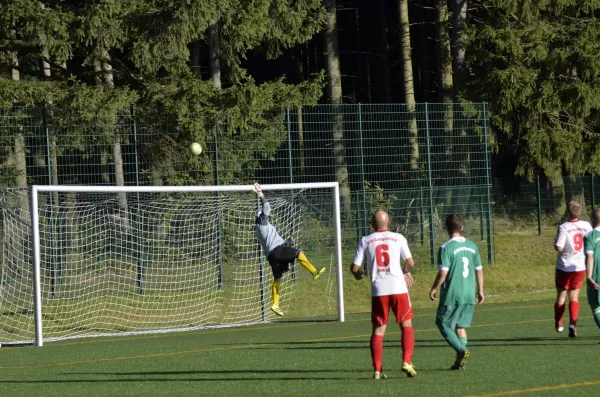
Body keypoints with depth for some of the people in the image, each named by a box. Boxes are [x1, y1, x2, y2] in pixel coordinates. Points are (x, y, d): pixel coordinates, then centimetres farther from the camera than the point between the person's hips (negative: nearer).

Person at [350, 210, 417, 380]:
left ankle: (377, 370, 2)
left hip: (378, 290, 1)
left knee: (378, 329, 7)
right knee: (406, 324, 11)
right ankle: (407, 362, -2)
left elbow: (354, 267, 3)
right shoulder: (398, 238, 4)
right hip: (398, 288, -1)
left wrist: (358, 274, 26)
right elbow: (410, 263, -1)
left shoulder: (365, 241, 5)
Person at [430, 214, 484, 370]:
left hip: (452, 294, -6)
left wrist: (434, 289, -1)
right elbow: (479, 270, 11)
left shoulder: (446, 248, -11)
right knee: (461, 326, 13)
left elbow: (443, 273, -15)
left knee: (444, 324, 5)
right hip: (469, 295, 6)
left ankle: (461, 350, -15)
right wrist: (480, 291, 20)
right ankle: (460, 361, 9)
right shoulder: (472, 246, 7)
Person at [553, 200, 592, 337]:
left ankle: (558, 324, 23)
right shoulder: (586, 226, -5)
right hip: (580, 267, 3)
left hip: (564, 267, -3)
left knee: (561, 295, 14)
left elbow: (558, 247, -23)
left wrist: (555, 243, -2)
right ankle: (572, 323, -9)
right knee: (574, 296, 9)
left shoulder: (563, 227, -17)